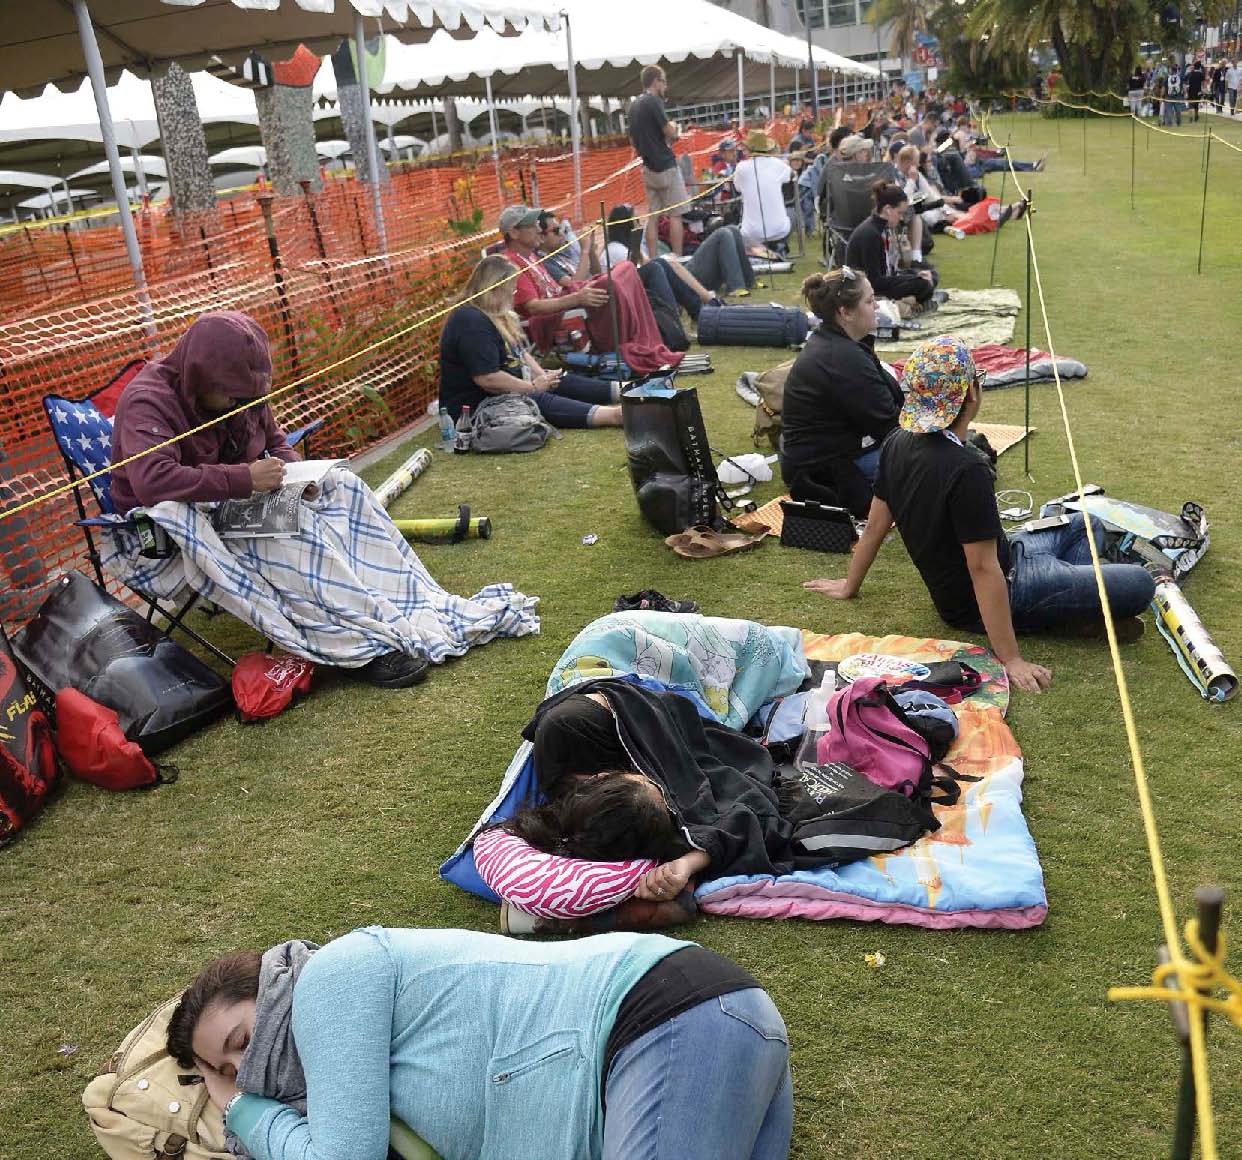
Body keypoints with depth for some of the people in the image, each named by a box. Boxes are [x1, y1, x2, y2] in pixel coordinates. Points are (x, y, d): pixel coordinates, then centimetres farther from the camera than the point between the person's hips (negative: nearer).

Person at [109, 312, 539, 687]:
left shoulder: (239, 391, 2)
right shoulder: (148, 403, -22)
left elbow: (275, 441, 17)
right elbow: (152, 481, -36)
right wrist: (245, 479, -34)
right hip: (166, 528, -8)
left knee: (339, 484, -11)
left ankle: (427, 608, -17)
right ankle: (367, 644, -34)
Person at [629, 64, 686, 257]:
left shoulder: (634, 106, 14)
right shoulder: (653, 101, -12)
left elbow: (633, 141, 20)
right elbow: (670, 132, -15)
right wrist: (673, 126, 5)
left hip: (648, 167, 8)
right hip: (666, 166, -8)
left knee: (653, 216, 7)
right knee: (675, 214, -3)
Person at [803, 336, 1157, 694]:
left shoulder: (897, 444, -7)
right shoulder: (966, 469, -32)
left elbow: (876, 523, 3)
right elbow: (983, 570, -30)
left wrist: (850, 585, 17)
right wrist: (1011, 660, -25)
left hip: (953, 588, 9)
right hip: (998, 595, -9)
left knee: (1084, 526, 21)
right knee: (1139, 583, -11)